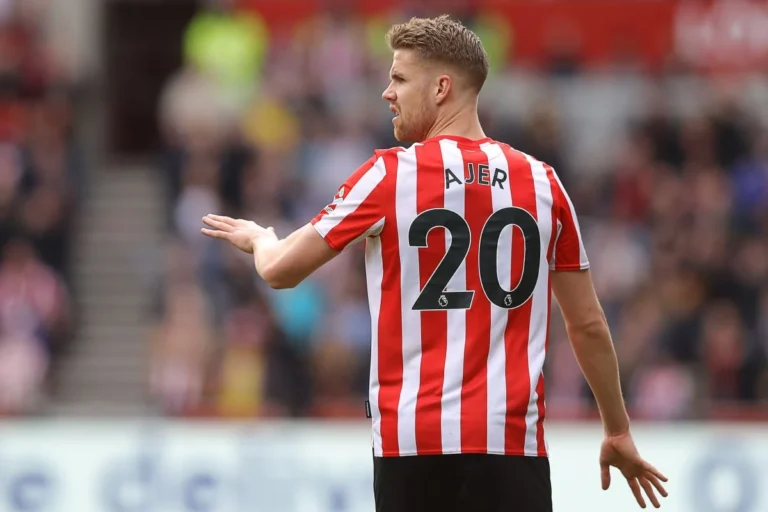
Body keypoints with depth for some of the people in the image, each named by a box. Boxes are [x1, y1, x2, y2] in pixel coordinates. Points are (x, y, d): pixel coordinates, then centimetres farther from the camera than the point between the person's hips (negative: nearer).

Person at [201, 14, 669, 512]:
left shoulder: (390, 175, -1)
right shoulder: (543, 183, 7)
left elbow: (280, 270, 5)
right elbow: (589, 325, 12)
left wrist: (259, 238, 29)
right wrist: (619, 433, 23)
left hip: (412, 441, -1)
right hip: (515, 443, 1)